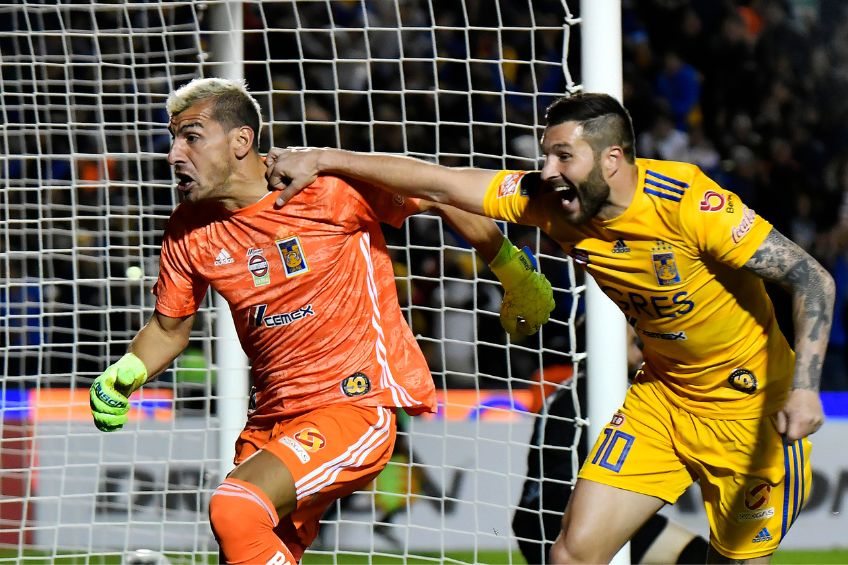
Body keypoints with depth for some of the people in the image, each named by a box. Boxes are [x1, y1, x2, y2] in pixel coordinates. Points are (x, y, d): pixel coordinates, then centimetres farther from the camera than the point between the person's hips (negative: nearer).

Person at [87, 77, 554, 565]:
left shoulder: (329, 189, -14)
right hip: (272, 419, 7)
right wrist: (121, 378, -3)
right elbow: (169, 328, 17)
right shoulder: (189, 231, 2)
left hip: (358, 405, -7)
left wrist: (514, 271, 7)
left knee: (234, 508, -27)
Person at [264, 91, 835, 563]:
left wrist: (803, 388, -37)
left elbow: (812, 278, -26)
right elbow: (438, 182, -6)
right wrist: (323, 159, -8)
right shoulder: (553, 201, -12)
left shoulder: (686, 202, -28)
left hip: (748, 403, -5)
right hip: (663, 391, 5)